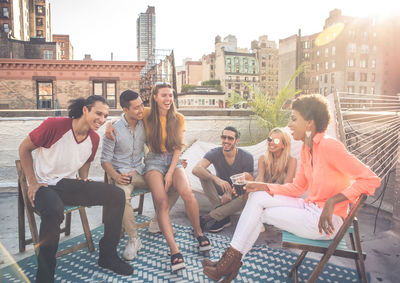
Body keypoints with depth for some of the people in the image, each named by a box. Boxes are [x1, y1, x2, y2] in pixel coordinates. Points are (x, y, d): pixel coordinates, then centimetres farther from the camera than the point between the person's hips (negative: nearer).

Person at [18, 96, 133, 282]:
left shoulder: (94, 138, 2)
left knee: (116, 195, -13)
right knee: (54, 211, -40)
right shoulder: (54, 125, -16)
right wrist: (32, 183, -9)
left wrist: (83, 178, 1)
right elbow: (24, 148, -5)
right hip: (45, 185, -5)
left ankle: (107, 255, 1)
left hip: (70, 184, 6)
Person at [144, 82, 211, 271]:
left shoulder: (178, 119, 3)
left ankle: (198, 232, 0)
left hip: (173, 160, 1)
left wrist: (170, 173, -8)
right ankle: (174, 250, -25)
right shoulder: (147, 114, -1)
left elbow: (178, 148, 1)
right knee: (161, 201, -26)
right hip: (154, 161, -1)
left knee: (187, 193, -26)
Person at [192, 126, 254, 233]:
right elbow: (196, 169, -36)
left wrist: (230, 193, -31)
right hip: (221, 188, 1)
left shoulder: (247, 157, -18)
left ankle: (207, 218, -29)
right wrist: (216, 179, -53)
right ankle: (224, 217, -29)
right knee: (204, 174, -28)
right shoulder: (214, 153, -20)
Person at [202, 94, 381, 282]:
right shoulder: (306, 149, 6)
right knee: (257, 197, -4)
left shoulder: (329, 146, -21)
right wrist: (265, 187, -2)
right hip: (310, 208, 8)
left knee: (260, 213, -6)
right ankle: (232, 257, -3)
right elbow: (297, 188, 10)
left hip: (326, 220, -8)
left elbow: (371, 179, -20)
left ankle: (232, 262, 11)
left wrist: (333, 200, -26)